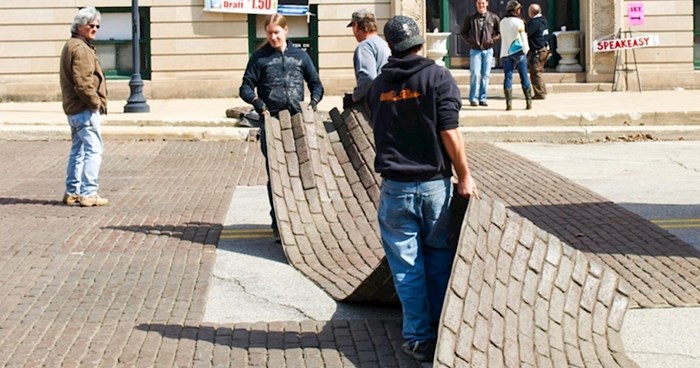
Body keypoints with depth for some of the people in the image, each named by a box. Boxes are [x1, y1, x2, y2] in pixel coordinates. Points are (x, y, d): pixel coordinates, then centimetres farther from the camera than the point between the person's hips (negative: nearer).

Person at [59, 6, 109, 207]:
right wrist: (95, 102, -13)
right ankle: (89, 193, -12)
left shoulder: (71, 46, 19)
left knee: (78, 150, 17)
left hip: (74, 109, 11)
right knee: (94, 149, -10)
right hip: (86, 109, -11)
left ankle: (72, 192, 22)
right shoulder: (80, 48, -15)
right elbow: (82, 82, -24)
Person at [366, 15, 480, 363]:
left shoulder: (378, 86, 5)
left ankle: (419, 338, 10)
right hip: (434, 183, -1)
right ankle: (444, 331, 22)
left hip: (395, 186, 1)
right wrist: (464, 176, -3)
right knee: (439, 259, 14)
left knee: (406, 266, 6)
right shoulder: (437, 76, -6)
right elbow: (449, 131, -11)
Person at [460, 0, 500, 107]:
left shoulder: (494, 18, 5)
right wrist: (470, 41, -6)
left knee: (485, 75, 3)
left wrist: (492, 40, -7)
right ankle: (473, 98, -3)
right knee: (475, 74, -9)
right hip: (475, 50, -1)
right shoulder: (470, 18, 3)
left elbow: (499, 33, 9)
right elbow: (463, 32, 9)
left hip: (488, 50, 1)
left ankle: (482, 98, 9)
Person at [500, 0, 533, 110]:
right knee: (524, 77, 4)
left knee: (508, 77, 1)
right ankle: (529, 102, 4)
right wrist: (525, 50, 4)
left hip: (505, 53, 3)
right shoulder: (519, 22, -7)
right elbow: (523, 37, -7)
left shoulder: (502, 22, 7)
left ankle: (509, 103, -7)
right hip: (518, 52, -3)